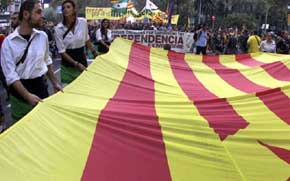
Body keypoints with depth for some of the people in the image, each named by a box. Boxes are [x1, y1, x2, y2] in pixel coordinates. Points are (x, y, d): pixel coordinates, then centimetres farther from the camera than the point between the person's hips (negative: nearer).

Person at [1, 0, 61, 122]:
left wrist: (55, 83, 19)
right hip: (20, 91, -3)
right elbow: (10, 75, -15)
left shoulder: (42, 36, 0)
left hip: (41, 87, 3)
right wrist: (28, 95, -24)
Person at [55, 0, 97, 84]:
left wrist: (94, 52, 21)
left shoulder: (83, 22, -7)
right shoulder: (58, 28, -12)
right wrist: (76, 64, -17)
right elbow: (62, 51, -10)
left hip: (82, 59, 2)